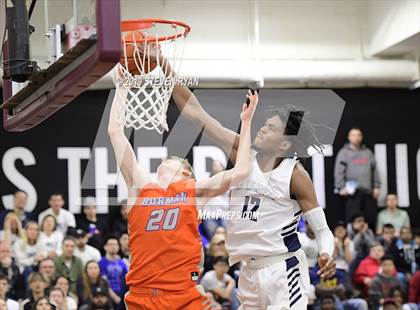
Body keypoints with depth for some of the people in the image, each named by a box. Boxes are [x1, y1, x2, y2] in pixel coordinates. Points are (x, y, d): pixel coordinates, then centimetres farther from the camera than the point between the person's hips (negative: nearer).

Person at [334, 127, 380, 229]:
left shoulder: (368, 152, 18)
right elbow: (339, 172, -2)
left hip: (368, 191, 4)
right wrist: (341, 188, -11)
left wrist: (376, 186, 10)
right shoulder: (344, 153, 4)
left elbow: (374, 170, 17)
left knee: (371, 218, 3)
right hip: (352, 191, -4)